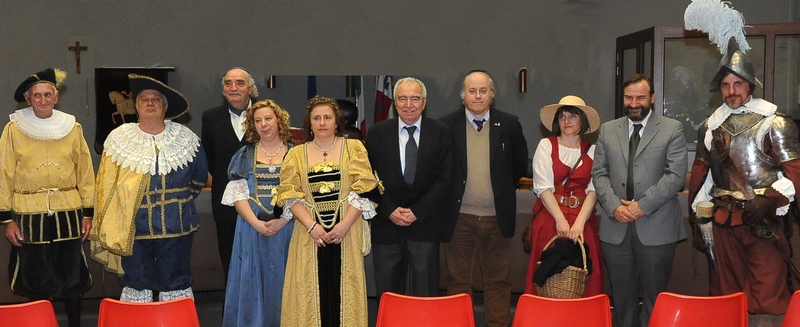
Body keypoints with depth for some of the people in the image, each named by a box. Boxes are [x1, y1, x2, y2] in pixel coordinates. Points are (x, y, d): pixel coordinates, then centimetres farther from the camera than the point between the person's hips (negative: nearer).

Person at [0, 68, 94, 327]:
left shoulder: (72, 128, 2)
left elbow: (85, 172, 5)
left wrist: (88, 213, 3)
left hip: (68, 214, 1)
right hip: (29, 215, 0)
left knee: (71, 278, 8)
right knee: (34, 280, 9)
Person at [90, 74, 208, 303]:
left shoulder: (186, 139, 3)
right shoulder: (119, 138, 2)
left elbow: (199, 178, 15)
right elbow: (106, 186, 4)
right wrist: (108, 228, 2)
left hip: (175, 225, 0)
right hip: (132, 228, 0)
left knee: (176, 283, 7)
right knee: (136, 284, 8)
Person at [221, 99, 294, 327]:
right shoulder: (244, 156, 8)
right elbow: (237, 195, 0)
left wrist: (282, 221, -16)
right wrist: (256, 223, -15)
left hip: (286, 229, -1)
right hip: (252, 229, 1)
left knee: (281, 283, 3)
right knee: (253, 283, 4)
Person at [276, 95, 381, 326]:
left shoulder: (354, 148, 5)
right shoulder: (296, 154, 9)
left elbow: (364, 190, -3)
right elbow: (289, 195, 0)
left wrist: (345, 224, -14)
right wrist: (311, 226, -13)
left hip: (347, 233, -1)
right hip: (310, 233, 1)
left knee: (343, 288, 2)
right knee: (311, 288, 2)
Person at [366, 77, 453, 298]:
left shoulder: (441, 133, 3)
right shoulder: (377, 133, 5)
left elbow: (444, 178, -2)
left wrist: (417, 211, -10)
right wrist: (389, 210, -9)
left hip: (425, 224, -1)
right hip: (386, 223, 1)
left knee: (425, 294, 3)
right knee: (386, 293, 6)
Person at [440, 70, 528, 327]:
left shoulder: (509, 124, 0)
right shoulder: (447, 125, -3)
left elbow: (520, 164, 12)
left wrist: (503, 188, 9)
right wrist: (449, 193, 4)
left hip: (497, 216, 1)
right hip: (459, 216, -1)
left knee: (499, 279, 10)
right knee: (457, 280, 9)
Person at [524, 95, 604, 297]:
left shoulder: (592, 151, 8)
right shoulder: (546, 146, 4)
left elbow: (593, 190, -1)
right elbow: (543, 187, -4)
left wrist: (579, 223, -15)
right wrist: (560, 220, -14)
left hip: (582, 220, 1)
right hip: (550, 218, -1)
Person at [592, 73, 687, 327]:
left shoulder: (672, 129, 2)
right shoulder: (608, 130, 12)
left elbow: (676, 175, -7)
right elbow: (599, 173, 7)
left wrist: (643, 205, -14)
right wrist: (614, 206, -9)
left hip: (656, 228, -3)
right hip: (616, 227, 3)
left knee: (654, 297, 5)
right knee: (622, 297, 9)